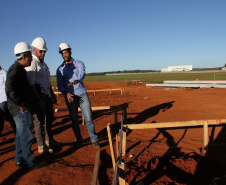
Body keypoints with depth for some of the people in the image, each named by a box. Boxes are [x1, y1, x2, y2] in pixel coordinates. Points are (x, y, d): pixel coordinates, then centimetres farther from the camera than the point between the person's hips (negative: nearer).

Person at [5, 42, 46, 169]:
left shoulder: (20, 69, 16)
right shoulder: (16, 69, -17)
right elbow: (10, 89, -30)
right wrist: (20, 103, -23)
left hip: (22, 110, 11)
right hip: (21, 110, -11)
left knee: (21, 135, 17)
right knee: (26, 136, -1)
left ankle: (20, 160, 30)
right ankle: (30, 162, 11)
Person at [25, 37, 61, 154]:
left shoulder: (43, 62, 16)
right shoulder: (32, 62, -14)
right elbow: (30, 83, -21)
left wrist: (52, 93, 24)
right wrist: (38, 99, -25)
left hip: (46, 94, 10)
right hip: (38, 94, -10)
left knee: (50, 117, 17)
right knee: (40, 119, -1)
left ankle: (49, 140, 33)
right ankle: (41, 146, 11)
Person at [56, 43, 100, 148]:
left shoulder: (79, 64, 5)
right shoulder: (60, 69, 9)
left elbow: (82, 73, -16)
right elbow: (60, 84, 3)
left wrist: (76, 81, -39)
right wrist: (66, 93, -17)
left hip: (82, 94, -1)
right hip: (70, 96, 2)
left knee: (88, 118, -4)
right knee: (74, 120, 8)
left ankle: (94, 140, 8)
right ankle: (79, 140, 24)